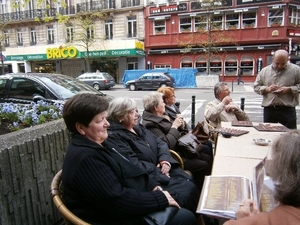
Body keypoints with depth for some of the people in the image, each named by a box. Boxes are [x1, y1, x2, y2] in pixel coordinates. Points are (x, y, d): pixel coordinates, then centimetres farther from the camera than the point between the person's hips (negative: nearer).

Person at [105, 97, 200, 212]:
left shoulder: (138, 127, 13)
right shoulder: (114, 136, -15)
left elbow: (159, 142, 11)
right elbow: (133, 164, -23)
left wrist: (165, 159, -8)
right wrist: (159, 172, -17)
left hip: (159, 168, 9)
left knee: (191, 183, -5)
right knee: (184, 194, -18)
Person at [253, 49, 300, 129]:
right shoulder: (264, 71, 8)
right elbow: (256, 87, 7)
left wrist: (289, 89, -14)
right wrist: (267, 89, -10)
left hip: (288, 110, -2)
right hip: (269, 110, 2)